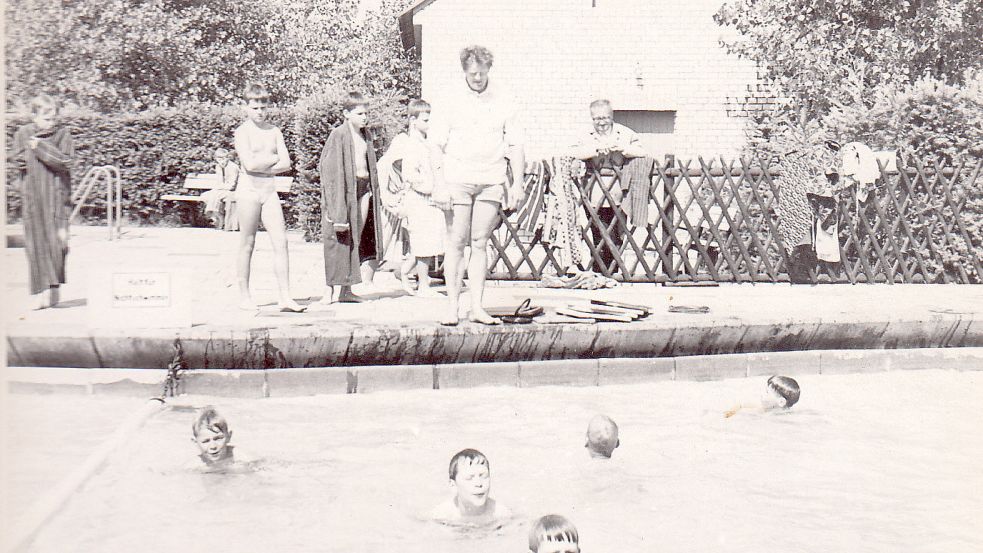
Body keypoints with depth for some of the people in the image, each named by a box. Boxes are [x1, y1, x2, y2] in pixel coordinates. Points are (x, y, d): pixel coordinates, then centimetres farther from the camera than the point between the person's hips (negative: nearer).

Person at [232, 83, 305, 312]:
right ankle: (244, 296, 12)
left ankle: (285, 297, -6)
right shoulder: (242, 131, -3)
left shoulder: (274, 131, 11)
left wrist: (263, 167, -11)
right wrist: (275, 158, -6)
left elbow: (286, 164, 1)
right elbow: (250, 164, -17)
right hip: (248, 191, -4)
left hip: (269, 191, 5)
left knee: (281, 241, -5)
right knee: (247, 245, 2)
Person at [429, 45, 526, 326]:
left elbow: (515, 145, 10)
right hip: (458, 179, -1)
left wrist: (518, 183, 2)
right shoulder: (450, 102, 3)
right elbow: (437, 146, 2)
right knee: (457, 242, -3)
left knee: (480, 244, 2)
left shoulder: (502, 103, 9)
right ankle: (452, 306, 1)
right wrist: (439, 185, -7)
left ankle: (477, 307, 5)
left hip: (491, 182, 2)